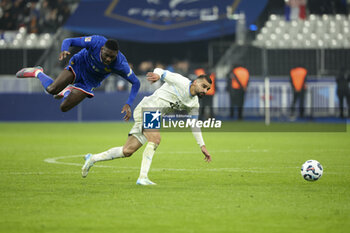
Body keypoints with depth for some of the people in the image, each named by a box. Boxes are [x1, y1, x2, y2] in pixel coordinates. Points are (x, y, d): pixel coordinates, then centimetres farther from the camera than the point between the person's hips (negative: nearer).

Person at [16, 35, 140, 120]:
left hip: (90, 82, 1)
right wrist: (64, 50, -45)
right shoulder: (95, 42, -32)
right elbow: (68, 41, -22)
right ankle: (37, 72, 13)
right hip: (79, 65, -1)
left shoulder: (120, 64, -32)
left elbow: (136, 82, -22)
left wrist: (128, 104, -33)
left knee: (64, 107, -4)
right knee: (52, 89, -21)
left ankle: (67, 91, 34)